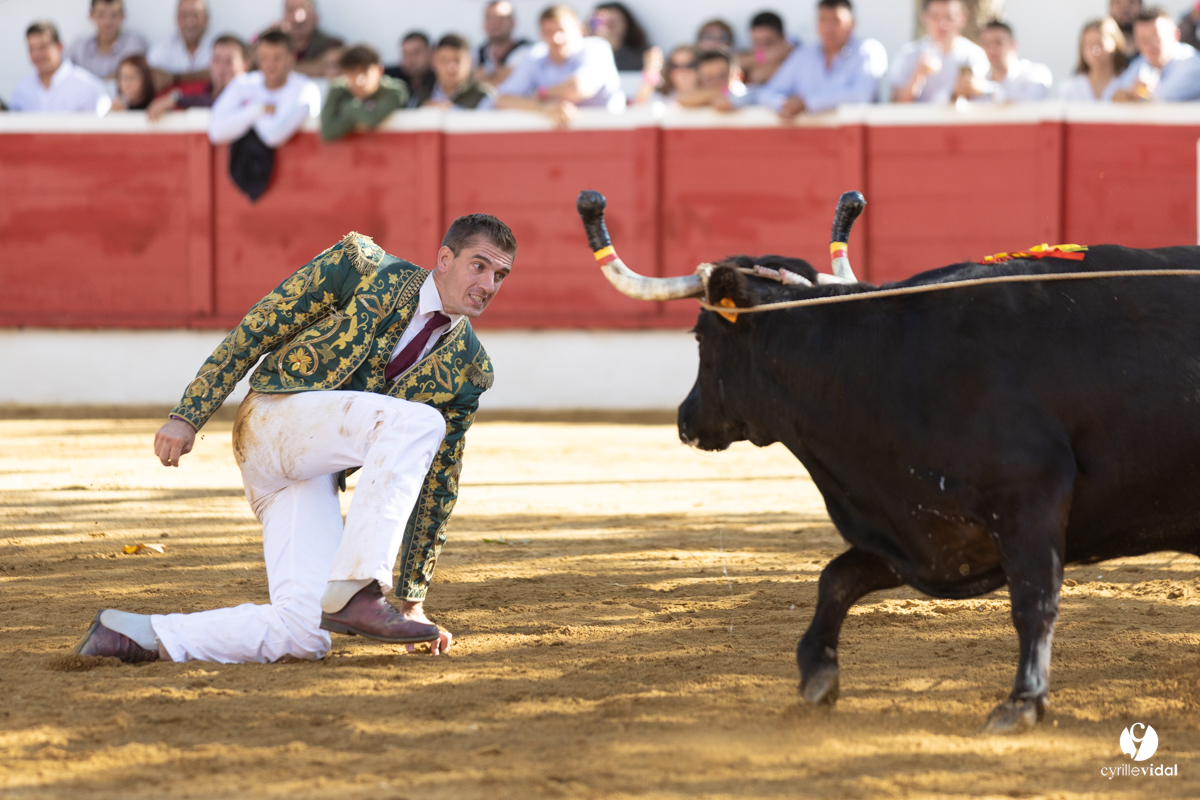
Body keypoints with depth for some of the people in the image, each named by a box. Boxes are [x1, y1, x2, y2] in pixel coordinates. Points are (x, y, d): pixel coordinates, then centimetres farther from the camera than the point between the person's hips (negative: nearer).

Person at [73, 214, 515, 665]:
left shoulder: (468, 371, 8)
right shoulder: (362, 267, -4)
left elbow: (435, 487, 12)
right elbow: (254, 331, -2)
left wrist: (414, 600, 10)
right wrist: (187, 417, -8)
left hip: (319, 471, 6)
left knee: (303, 635, -17)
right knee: (418, 421, -30)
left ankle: (143, 636, -7)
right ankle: (354, 594, -36)